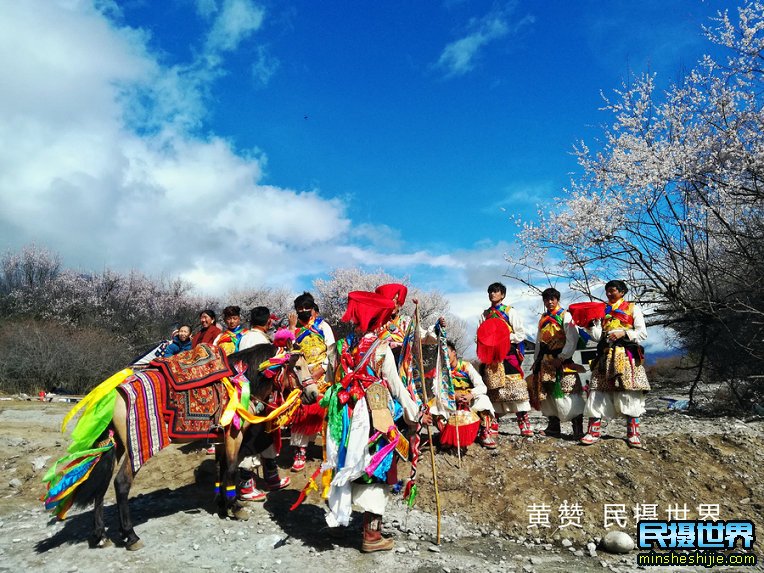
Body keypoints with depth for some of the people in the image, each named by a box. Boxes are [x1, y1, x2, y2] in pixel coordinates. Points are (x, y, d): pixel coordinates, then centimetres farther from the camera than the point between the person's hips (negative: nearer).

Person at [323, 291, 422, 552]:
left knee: (354, 463, 19)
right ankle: (371, 533, 13)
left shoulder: (343, 344, 4)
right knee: (375, 468, 5)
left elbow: (337, 380, 10)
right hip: (374, 413, -5)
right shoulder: (381, 348, -11)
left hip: (346, 411, 5)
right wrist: (415, 413, 0)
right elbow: (396, 384, -9)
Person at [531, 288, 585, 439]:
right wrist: (537, 360, 14)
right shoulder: (543, 319, 18)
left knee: (566, 393, -12)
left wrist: (561, 358, -16)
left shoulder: (565, 316, -3)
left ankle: (578, 429, -8)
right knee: (547, 393, 8)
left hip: (561, 360, -7)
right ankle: (553, 427, 17)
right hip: (545, 361, 7)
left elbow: (572, 339, -12)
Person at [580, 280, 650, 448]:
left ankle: (633, 434, 2)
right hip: (606, 356, 3)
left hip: (627, 356, -3)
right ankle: (593, 432, -3)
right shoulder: (602, 310, 18)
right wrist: (591, 323, -8)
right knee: (598, 392, -4)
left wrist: (624, 334, -15)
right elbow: (597, 336, 8)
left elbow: (642, 333, 0)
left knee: (629, 393, -6)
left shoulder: (633, 308, 9)